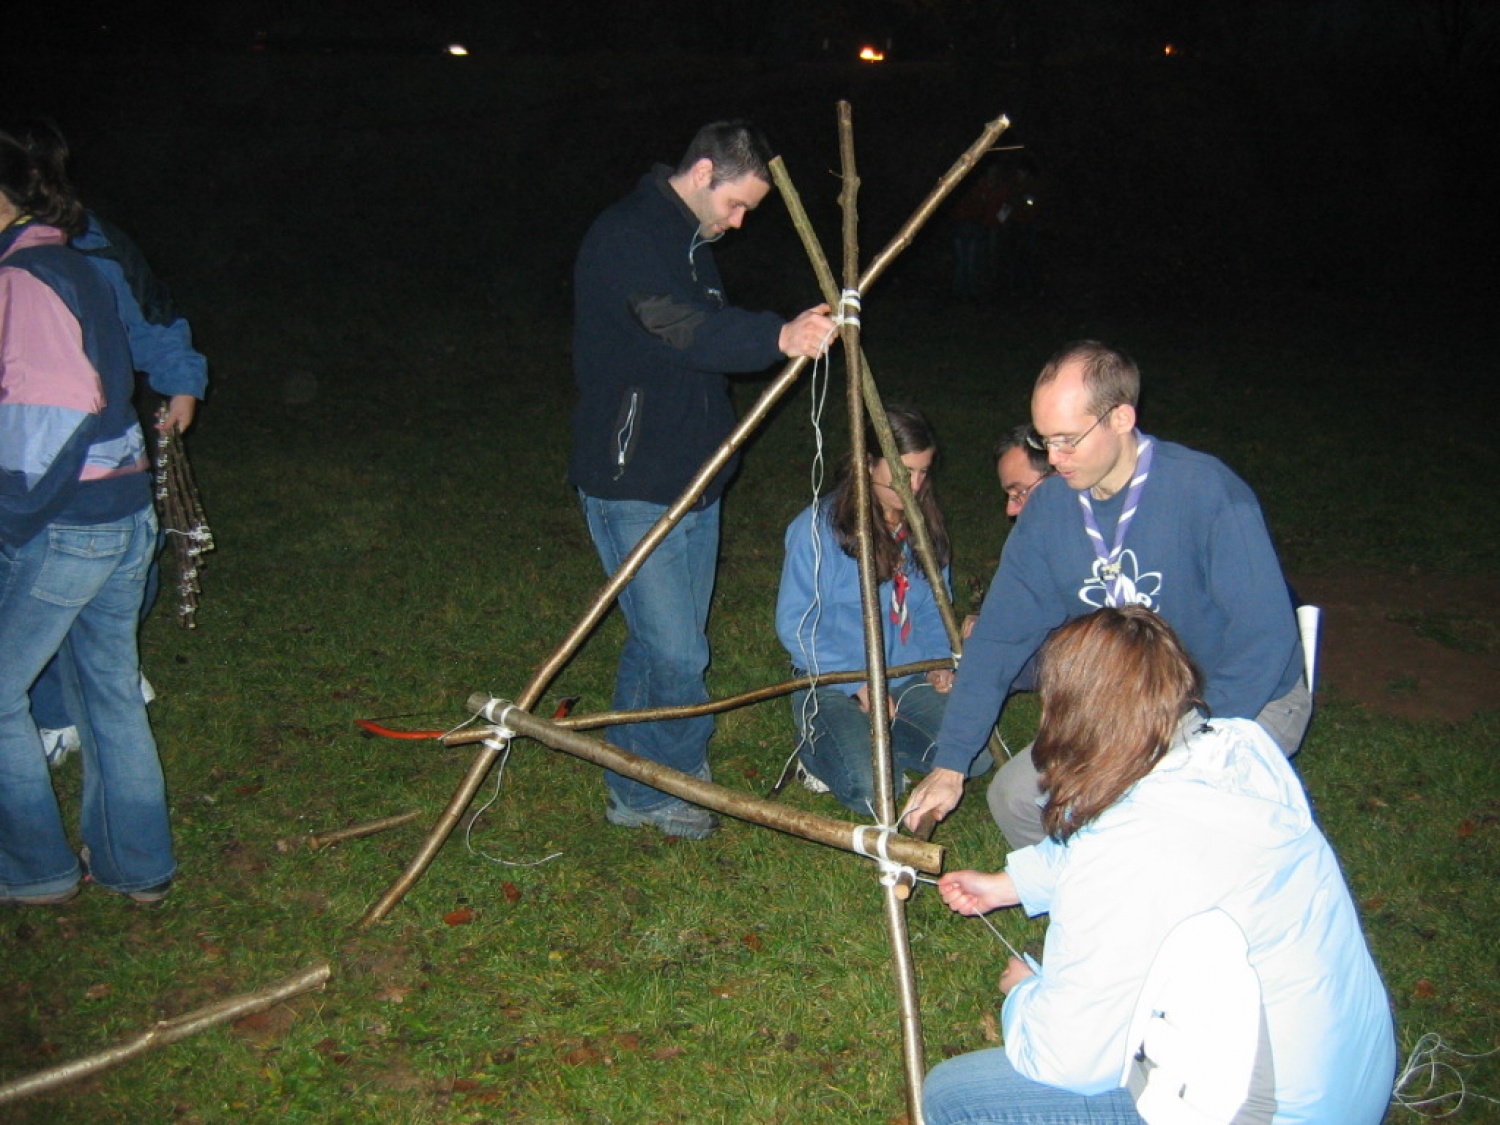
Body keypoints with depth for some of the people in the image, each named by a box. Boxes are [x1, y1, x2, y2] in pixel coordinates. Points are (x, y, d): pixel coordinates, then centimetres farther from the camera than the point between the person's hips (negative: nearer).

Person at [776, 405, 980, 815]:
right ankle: (818, 749, 5)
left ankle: (884, 739, 7)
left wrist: (939, 658, -2)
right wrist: (859, 684, -17)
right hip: (834, 685, -5)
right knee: (874, 792, -26)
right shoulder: (818, 526, -12)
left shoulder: (923, 525, 7)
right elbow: (794, 627, -11)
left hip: (909, 680, 6)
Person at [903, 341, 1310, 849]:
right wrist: (949, 765, -11)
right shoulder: (1049, 506, -9)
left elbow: (1264, 636, -24)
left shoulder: (1207, 492, -25)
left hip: (1249, 704, -5)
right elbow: (998, 637, -7)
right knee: (1014, 796, -8)